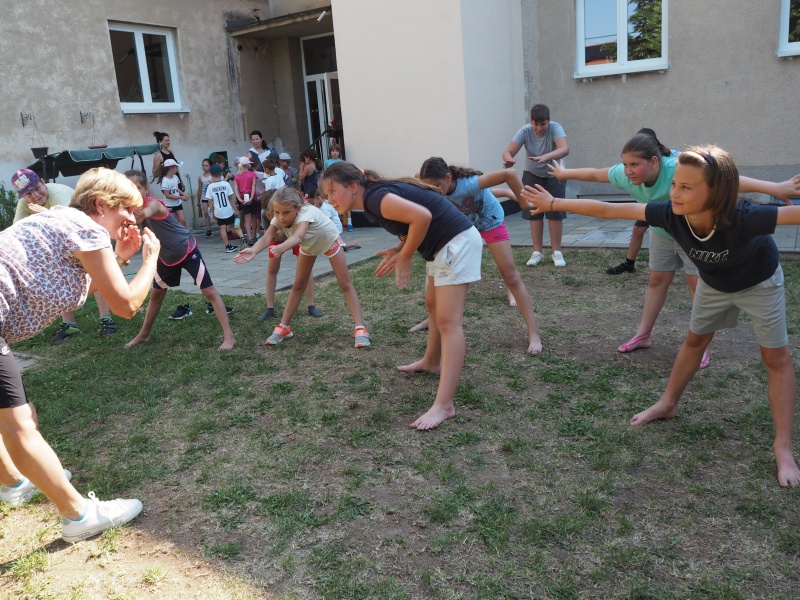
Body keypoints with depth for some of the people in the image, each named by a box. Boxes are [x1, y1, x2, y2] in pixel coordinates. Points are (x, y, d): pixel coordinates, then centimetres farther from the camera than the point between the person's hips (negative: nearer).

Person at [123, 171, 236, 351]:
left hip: (187, 250, -8)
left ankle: (229, 336, -10)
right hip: (166, 256, 8)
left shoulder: (153, 203, -31)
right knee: (156, 295, 20)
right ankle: (144, 334, 38)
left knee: (209, 291, -10)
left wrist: (143, 215, -79)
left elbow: (147, 212, -56)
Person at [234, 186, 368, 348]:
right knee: (298, 286, 6)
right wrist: (253, 251, -68)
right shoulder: (279, 218, -29)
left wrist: (281, 248, -86)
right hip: (308, 246, 5)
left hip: (329, 242, -5)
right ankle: (284, 327, 14)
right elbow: (266, 238, -46)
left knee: (345, 284, -7)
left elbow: (298, 236, -66)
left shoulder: (306, 213, -45)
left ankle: (360, 328, -6)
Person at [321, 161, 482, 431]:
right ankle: (431, 362, 48)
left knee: (448, 322, -15)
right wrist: (399, 250, -2)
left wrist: (405, 256, -18)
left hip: (457, 242, -10)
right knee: (433, 306, 26)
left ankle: (443, 405, -17)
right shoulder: (375, 199, 10)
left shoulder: (375, 197, -19)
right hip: (442, 246, 10)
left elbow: (422, 216, -30)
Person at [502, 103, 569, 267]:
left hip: (554, 175, -2)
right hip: (532, 175, 2)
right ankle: (537, 252, 10)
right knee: (535, 213, 2)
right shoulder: (525, 131, -21)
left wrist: (545, 157, -63)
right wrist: (509, 160, -54)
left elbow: (565, 149, -45)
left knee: (555, 213, -6)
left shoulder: (555, 128, -27)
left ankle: (557, 252, 4)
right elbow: (507, 152, -29)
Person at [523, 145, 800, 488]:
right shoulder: (671, 215, -35)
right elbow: (607, 211, -32)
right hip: (714, 282, 4)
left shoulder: (743, 219, -45)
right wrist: (554, 204, -30)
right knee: (695, 340, 18)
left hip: (759, 282, -4)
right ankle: (668, 405, 36)